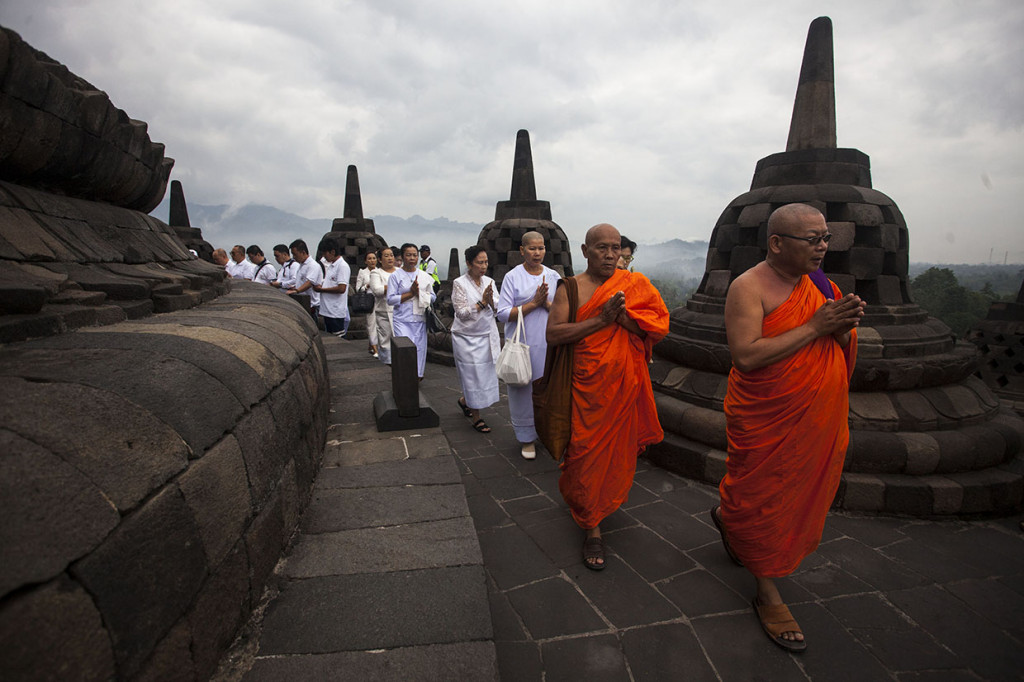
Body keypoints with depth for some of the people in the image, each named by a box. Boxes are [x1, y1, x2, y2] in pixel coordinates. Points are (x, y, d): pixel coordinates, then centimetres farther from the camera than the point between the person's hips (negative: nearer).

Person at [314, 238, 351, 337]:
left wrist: (322, 289, -12)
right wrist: (319, 286, 4)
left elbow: (341, 288, -22)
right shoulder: (330, 265, 15)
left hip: (336, 313, -9)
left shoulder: (343, 266, -13)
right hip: (327, 311, 9)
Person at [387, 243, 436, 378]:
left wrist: (420, 293, -8)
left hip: (420, 319, 4)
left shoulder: (424, 276, 11)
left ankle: (417, 376, 22)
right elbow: (390, 300, -7)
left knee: (420, 348, 6)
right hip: (402, 320, -4)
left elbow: (432, 297, 11)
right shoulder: (395, 276, -1)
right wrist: (411, 293, -11)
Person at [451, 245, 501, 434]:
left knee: (487, 374, 9)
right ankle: (476, 417, 16)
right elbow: (461, 313, -14)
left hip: (488, 336, 5)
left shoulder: (489, 282, 5)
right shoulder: (459, 283, -9)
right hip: (467, 337, -5)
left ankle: (464, 400, 36)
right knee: (473, 376, 1)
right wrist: (482, 302, -20)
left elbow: (497, 309, 1)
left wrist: (491, 301, -19)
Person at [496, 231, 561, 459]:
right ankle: (527, 438, 18)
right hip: (521, 344, -2)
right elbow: (503, 314, -8)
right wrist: (533, 303, -15)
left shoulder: (553, 276, 8)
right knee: (523, 389, 3)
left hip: (548, 343, 2)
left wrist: (547, 303, -12)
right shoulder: (512, 277, -2)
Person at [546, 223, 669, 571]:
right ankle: (592, 527, 16)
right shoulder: (570, 288, -3)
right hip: (587, 386, -2)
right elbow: (553, 334, -14)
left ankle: (605, 500, 43)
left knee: (618, 446, 14)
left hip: (624, 384, 3)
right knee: (586, 449, 0)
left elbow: (659, 326, -5)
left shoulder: (636, 284, 3)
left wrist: (622, 316, -21)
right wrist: (601, 319, -21)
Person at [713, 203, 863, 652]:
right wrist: (814, 326, -25)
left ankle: (727, 516, 48)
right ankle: (768, 593, 26)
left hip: (818, 416, 7)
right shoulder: (749, 287, -17)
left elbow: (844, 348, 11)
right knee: (764, 500, 6)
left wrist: (845, 325, -13)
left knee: (803, 489, 20)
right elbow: (745, 356, -28)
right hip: (766, 419, -7)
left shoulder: (818, 283, 5)